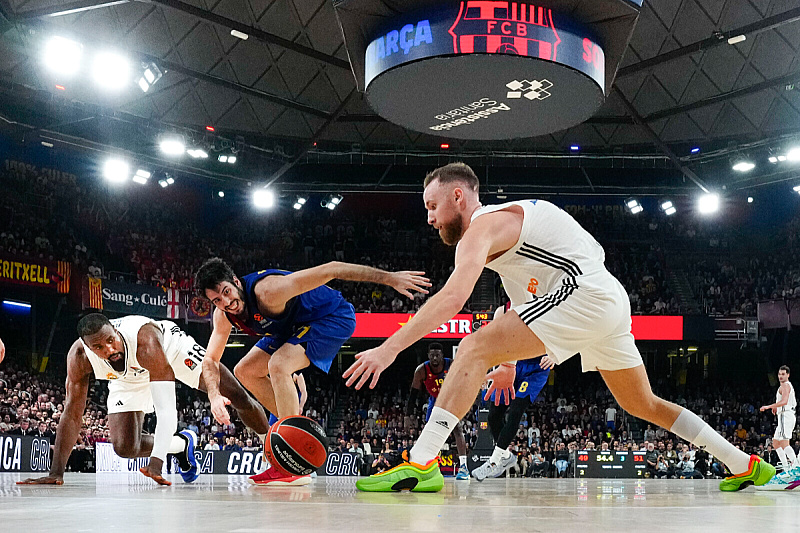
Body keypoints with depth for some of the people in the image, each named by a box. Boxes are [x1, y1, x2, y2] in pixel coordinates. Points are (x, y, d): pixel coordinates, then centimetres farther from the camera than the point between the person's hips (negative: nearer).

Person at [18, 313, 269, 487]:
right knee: (124, 447, -10)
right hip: (129, 377, 4)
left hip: (171, 349, -3)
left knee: (236, 396, -8)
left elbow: (166, 408, -49)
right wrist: (56, 473, -27)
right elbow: (72, 415, -24)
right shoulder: (79, 357, -33)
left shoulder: (144, 339, -45)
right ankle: (182, 444, 19)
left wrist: (157, 462, -58)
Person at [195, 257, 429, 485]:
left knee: (278, 365, -30)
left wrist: (390, 278, -38)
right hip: (294, 327, 9)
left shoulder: (267, 291, -34)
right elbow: (211, 359, 2)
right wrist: (215, 395, -21)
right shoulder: (224, 316, -9)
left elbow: (329, 270, -35)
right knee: (245, 371, 6)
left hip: (334, 317, -9)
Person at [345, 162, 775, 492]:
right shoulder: (509, 219, 25)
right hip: (613, 299, 11)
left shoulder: (482, 227, -6)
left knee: (475, 349, -17)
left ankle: (421, 464, -27)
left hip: (585, 292, -11)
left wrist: (389, 348, -25)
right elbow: (525, 303, 31)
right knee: (642, 405, 24)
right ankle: (745, 465, 33)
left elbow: (453, 297, -23)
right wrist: (510, 361, 30)